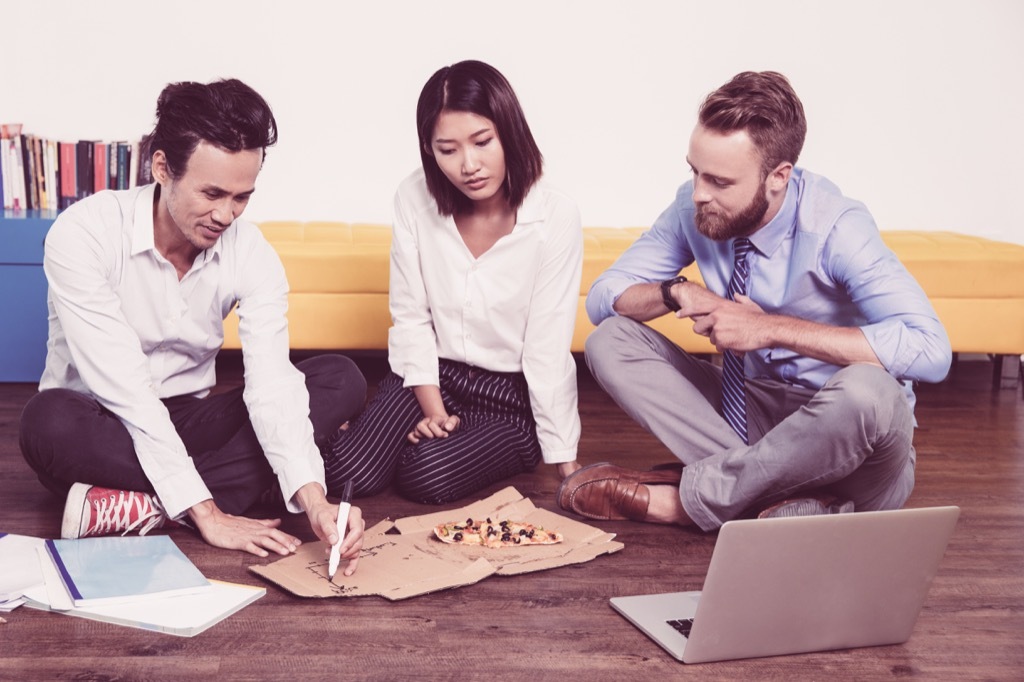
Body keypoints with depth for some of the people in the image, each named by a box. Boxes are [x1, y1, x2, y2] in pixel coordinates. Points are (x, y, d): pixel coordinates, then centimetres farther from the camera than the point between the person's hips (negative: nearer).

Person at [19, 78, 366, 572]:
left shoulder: (252, 255, -11)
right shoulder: (83, 235, -22)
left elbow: (271, 384, -20)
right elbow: (126, 391, -28)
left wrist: (313, 497, -37)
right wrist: (204, 512, -32)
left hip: (186, 424, 4)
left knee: (342, 380, -16)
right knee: (49, 421, -38)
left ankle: (142, 508, -25)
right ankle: (232, 493, -22)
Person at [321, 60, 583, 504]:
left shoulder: (554, 216, -18)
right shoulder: (415, 199, -9)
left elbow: (549, 350, -16)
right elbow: (410, 317, -3)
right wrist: (434, 410, -12)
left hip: (515, 399, -2)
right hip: (431, 376, 3)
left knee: (427, 476, -25)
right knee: (349, 473, -17)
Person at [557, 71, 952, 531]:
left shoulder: (835, 228, -22)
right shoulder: (693, 208, -7)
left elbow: (930, 350, -33)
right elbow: (602, 298, 0)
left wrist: (771, 328, -32)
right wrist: (676, 292, -22)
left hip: (845, 434, -5)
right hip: (754, 412, 5)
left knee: (866, 389, -39)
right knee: (610, 339, -9)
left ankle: (681, 497, -19)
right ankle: (777, 496, -22)